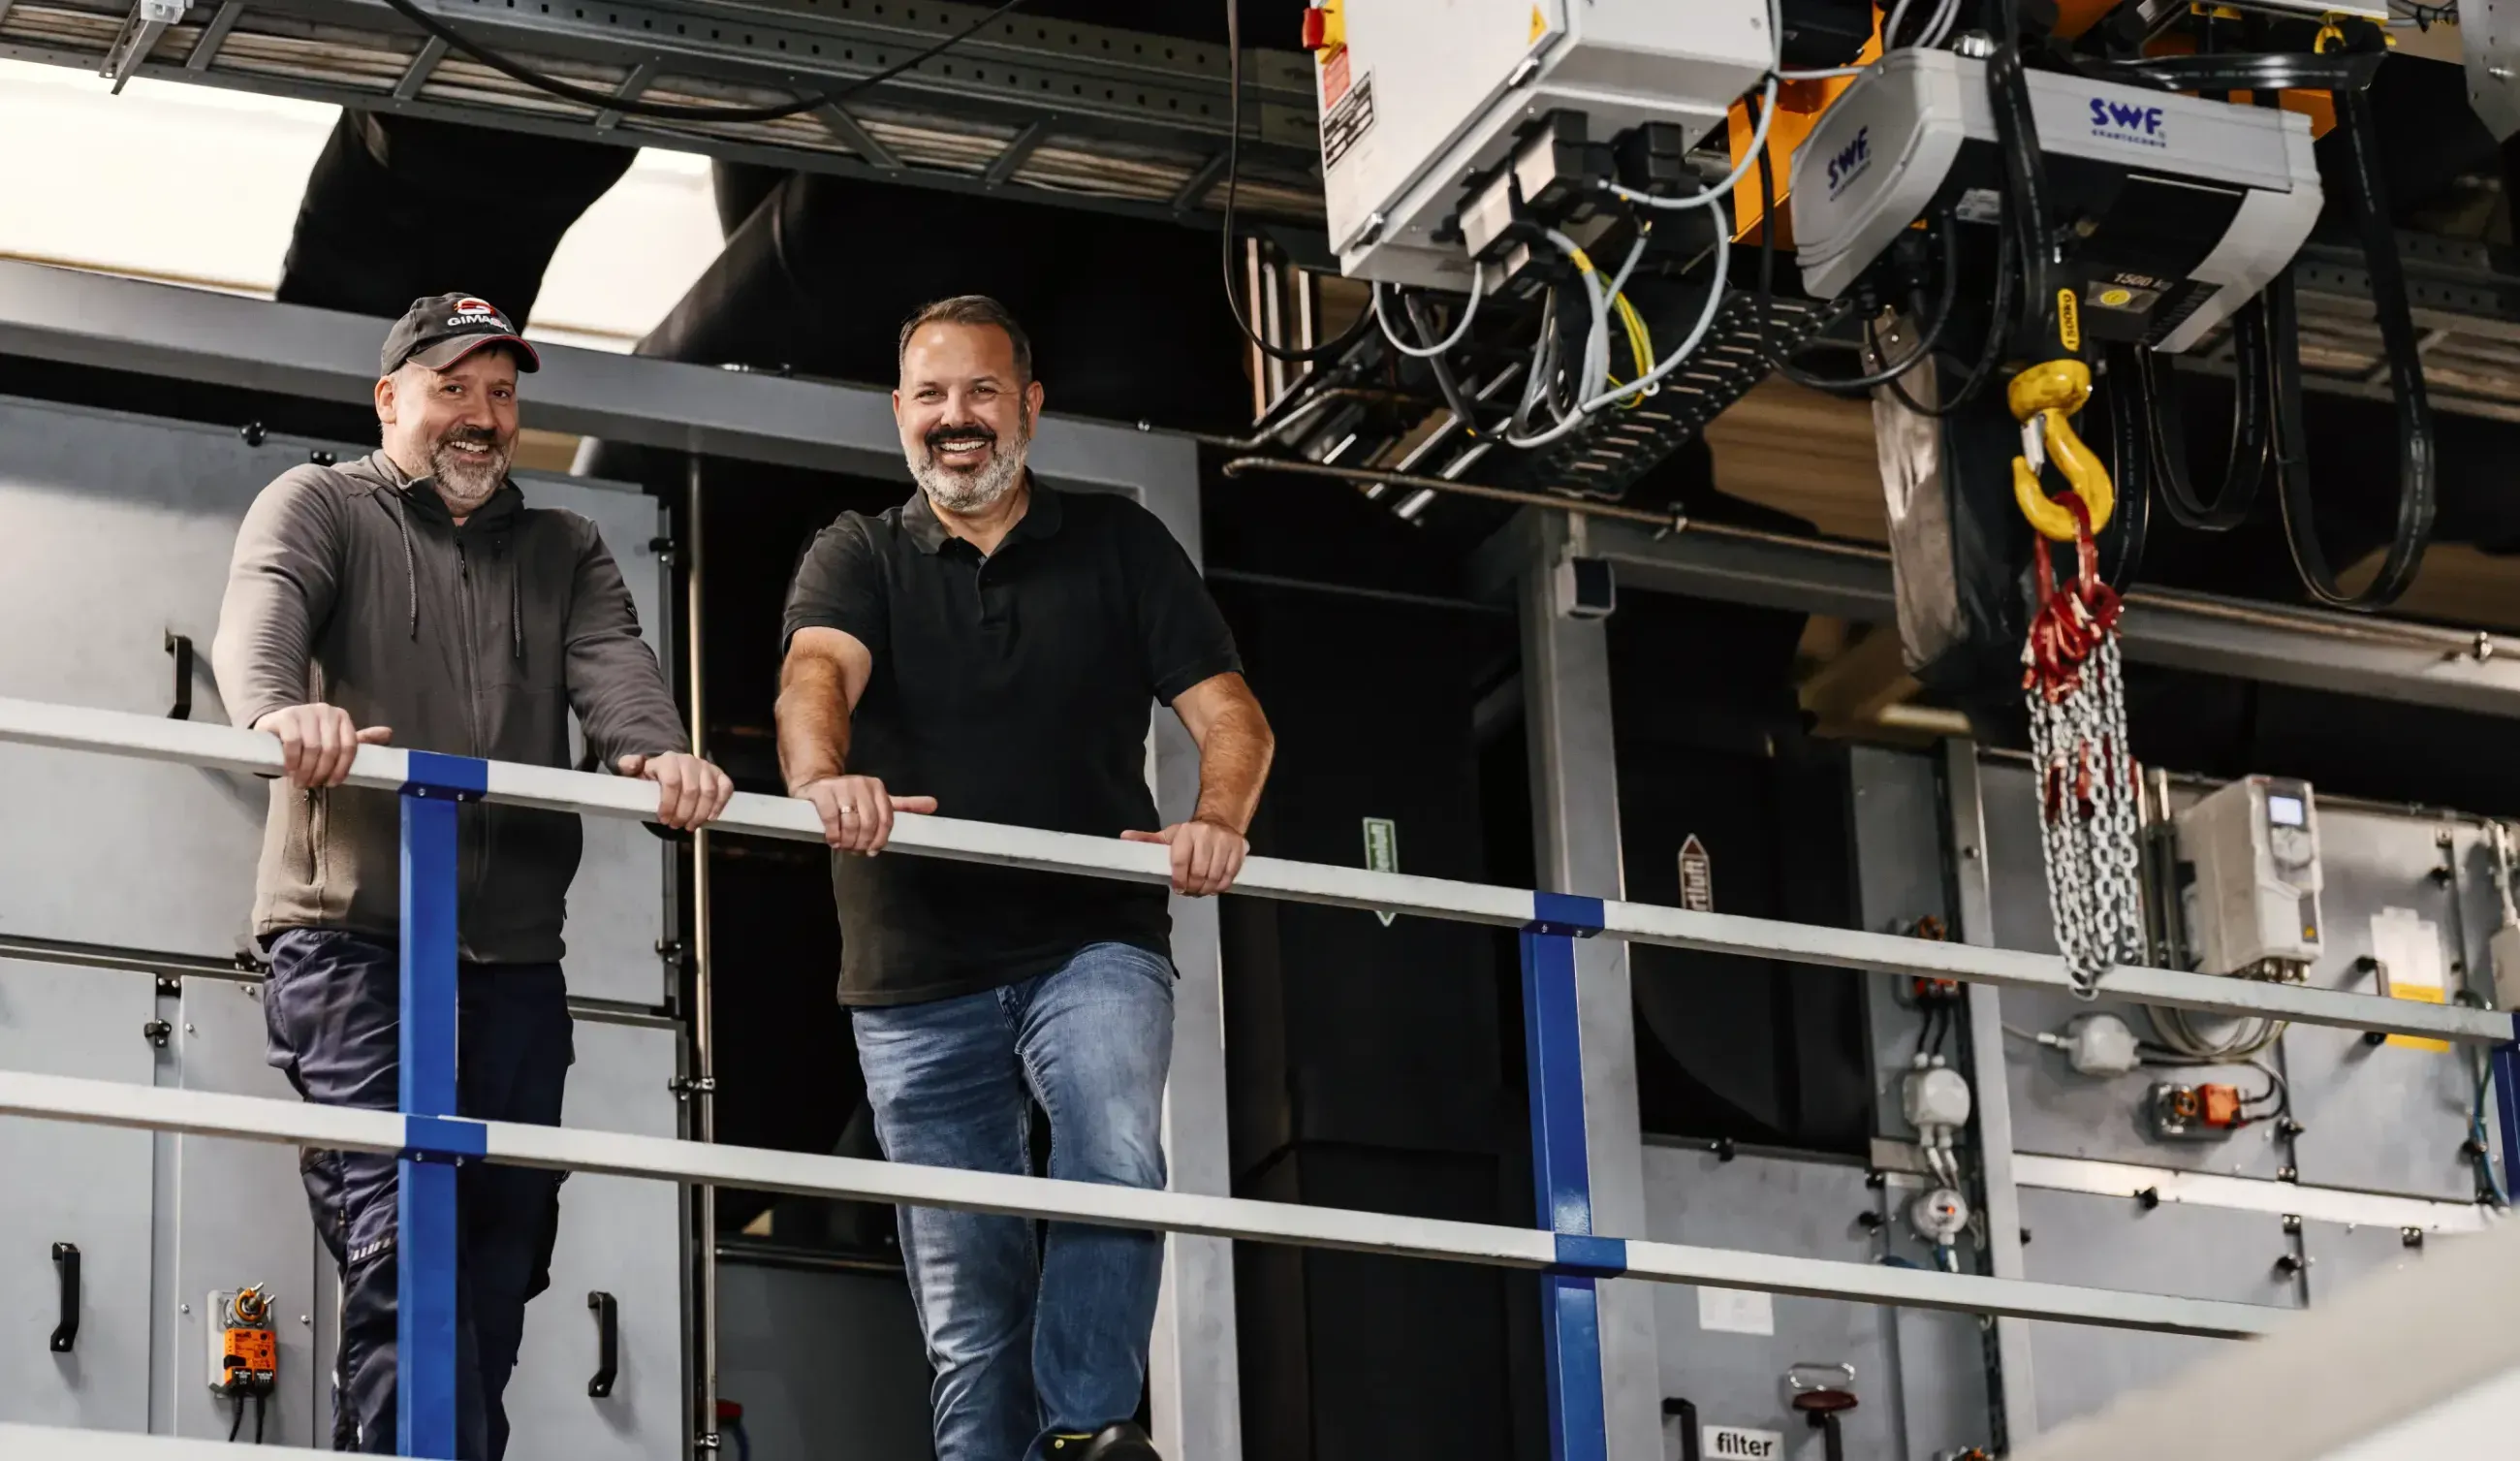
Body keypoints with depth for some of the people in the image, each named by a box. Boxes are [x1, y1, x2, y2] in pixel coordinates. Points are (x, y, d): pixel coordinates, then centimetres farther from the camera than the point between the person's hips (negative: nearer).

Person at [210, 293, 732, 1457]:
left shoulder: (563, 552, 23)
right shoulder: (320, 507, 11)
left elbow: (611, 665, 3)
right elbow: (260, 612, -11)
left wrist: (658, 753, -22)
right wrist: (282, 709, -36)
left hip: (513, 962, 5)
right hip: (351, 936, -5)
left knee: (495, 1270, 1)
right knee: (400, 1245, -17)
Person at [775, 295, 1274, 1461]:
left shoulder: (1118, 546, 11)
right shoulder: (858, 558, 10)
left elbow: (1227, 709, 2)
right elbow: (818, 671, -13)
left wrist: (1217, 820, -21)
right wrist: (822, 778, -36)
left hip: (1093, 942, -1)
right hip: (916, 974, 1)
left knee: (1114, 1164, -29)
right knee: (965, 1302, 2)